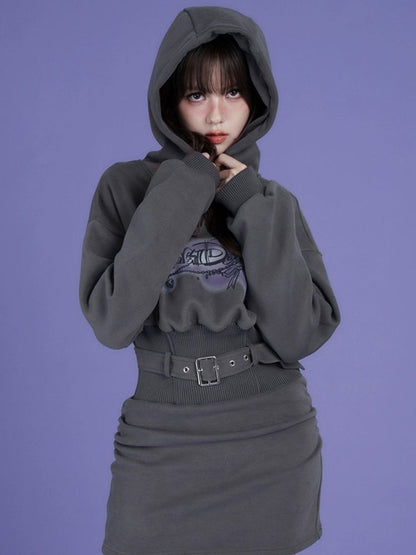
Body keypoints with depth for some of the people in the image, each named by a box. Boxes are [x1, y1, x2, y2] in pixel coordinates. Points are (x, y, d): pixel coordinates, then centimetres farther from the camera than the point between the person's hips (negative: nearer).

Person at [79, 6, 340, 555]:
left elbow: (301, 334, -8)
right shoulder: (126, 187, -3)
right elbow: (112, 323, -14)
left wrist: (257, 210, -13)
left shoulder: (274, 202, 2)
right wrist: (176, 200, -17)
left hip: (275, 448, 2)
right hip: (163, 450, -1)